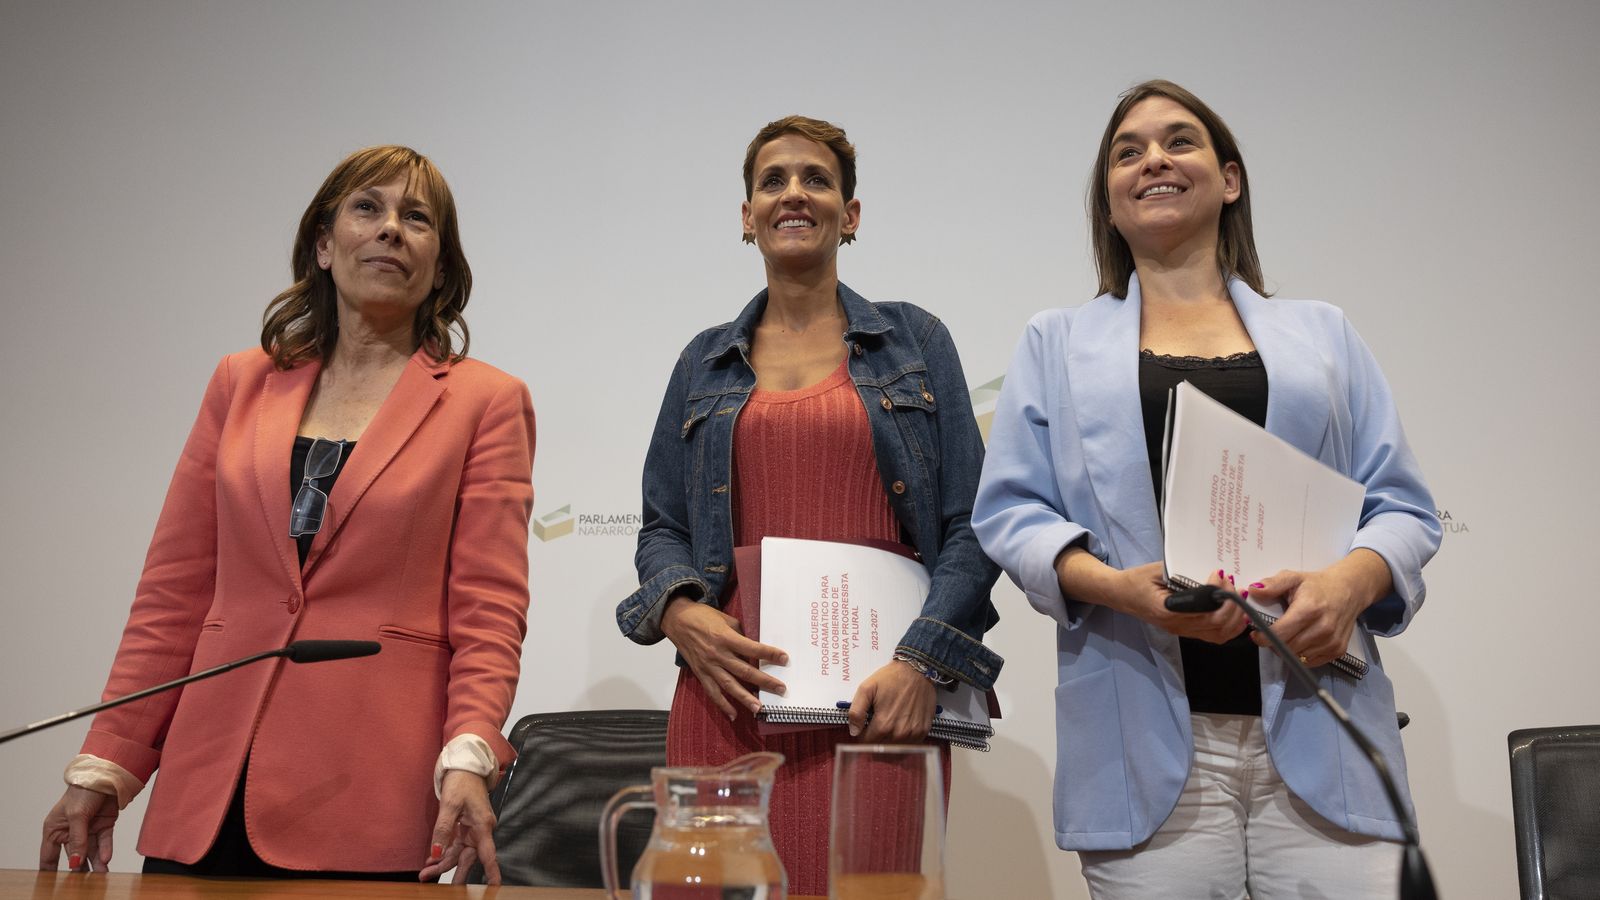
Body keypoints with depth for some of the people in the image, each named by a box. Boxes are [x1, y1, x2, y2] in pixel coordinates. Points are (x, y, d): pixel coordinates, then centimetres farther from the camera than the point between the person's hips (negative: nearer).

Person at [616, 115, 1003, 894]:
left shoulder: (915, 342, 9)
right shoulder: (705, 363, 15)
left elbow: (969, 527, 3)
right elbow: (661, 525, 14)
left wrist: (920, 662, -10)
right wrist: (680, 612, -7)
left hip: (878, 697, -1)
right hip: (733, 687, 2)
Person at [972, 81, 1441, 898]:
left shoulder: (1322, 333, 18)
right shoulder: (1057, 343, 15)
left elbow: (1402, 506, 12)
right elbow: (1008, 510, 5)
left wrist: (1352, 580, -11)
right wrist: (1116, 585, -15)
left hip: (1318, 737, 1)